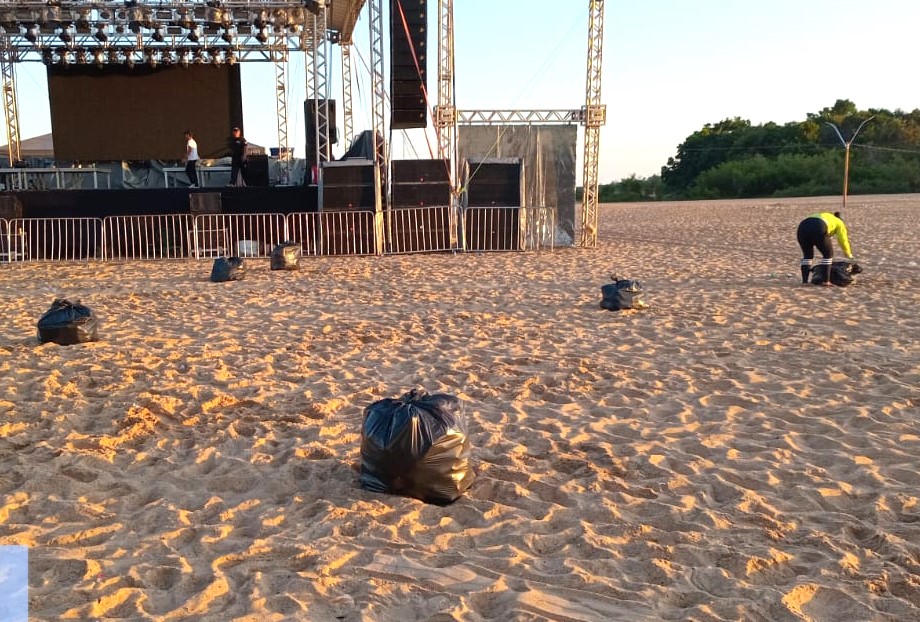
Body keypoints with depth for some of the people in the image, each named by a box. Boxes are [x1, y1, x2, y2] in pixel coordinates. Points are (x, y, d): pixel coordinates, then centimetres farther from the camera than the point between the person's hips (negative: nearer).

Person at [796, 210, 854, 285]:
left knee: (807, 255, 22)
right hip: (817, 231, -5)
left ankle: (804, 281, 15)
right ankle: (826, 281, 10)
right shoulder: (839, 223, 26)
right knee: (828, 254, 14)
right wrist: (849, 255, 33)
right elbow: (843, 241, 17)